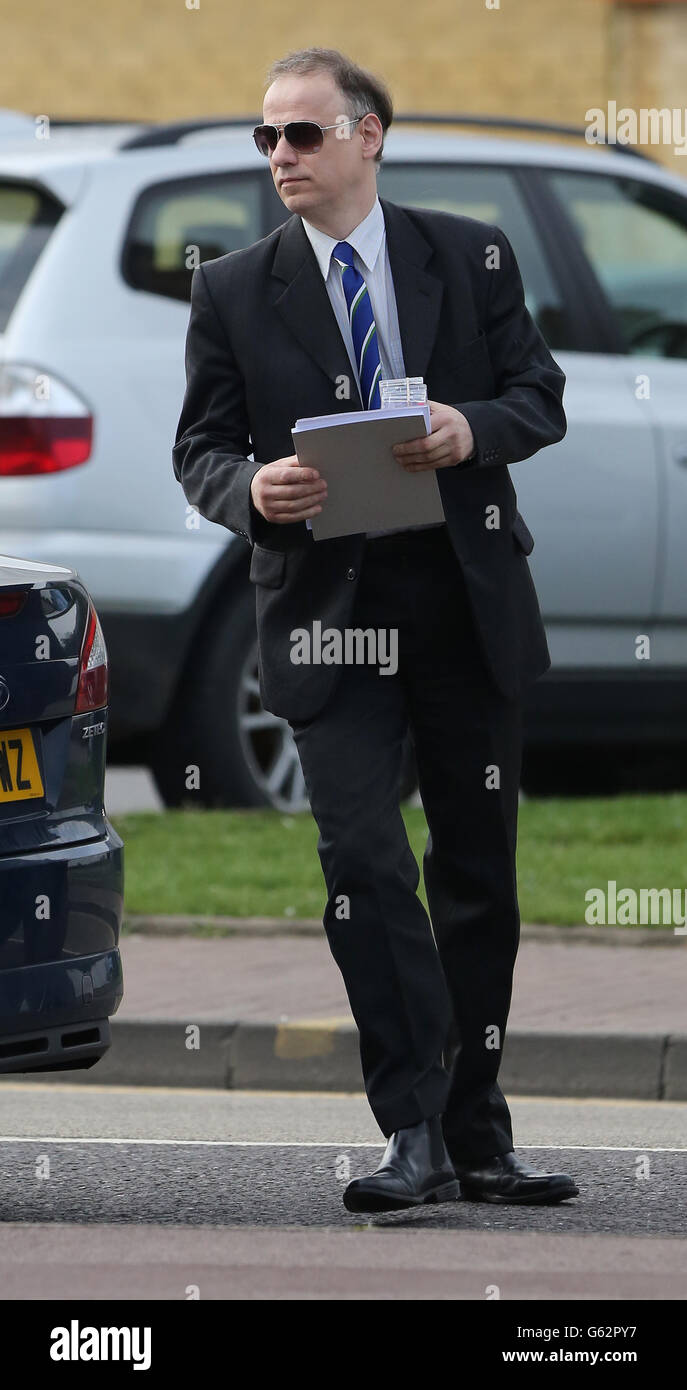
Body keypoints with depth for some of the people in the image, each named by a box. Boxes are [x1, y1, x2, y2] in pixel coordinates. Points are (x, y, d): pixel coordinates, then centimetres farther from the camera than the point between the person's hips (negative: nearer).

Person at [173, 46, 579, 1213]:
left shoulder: (470, 259, 6)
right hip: (326, 609, -1)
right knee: (364, 863, -16)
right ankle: (415, 1136, -16)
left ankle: (478, 1137, 17)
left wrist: (473, 428, -15)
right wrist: (249, 489, -16)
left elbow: (540, 397, 6)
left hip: (467, 606, 1)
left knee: (479, 873, 7)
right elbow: (200, 447, 6)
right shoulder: (232, 293, 5)